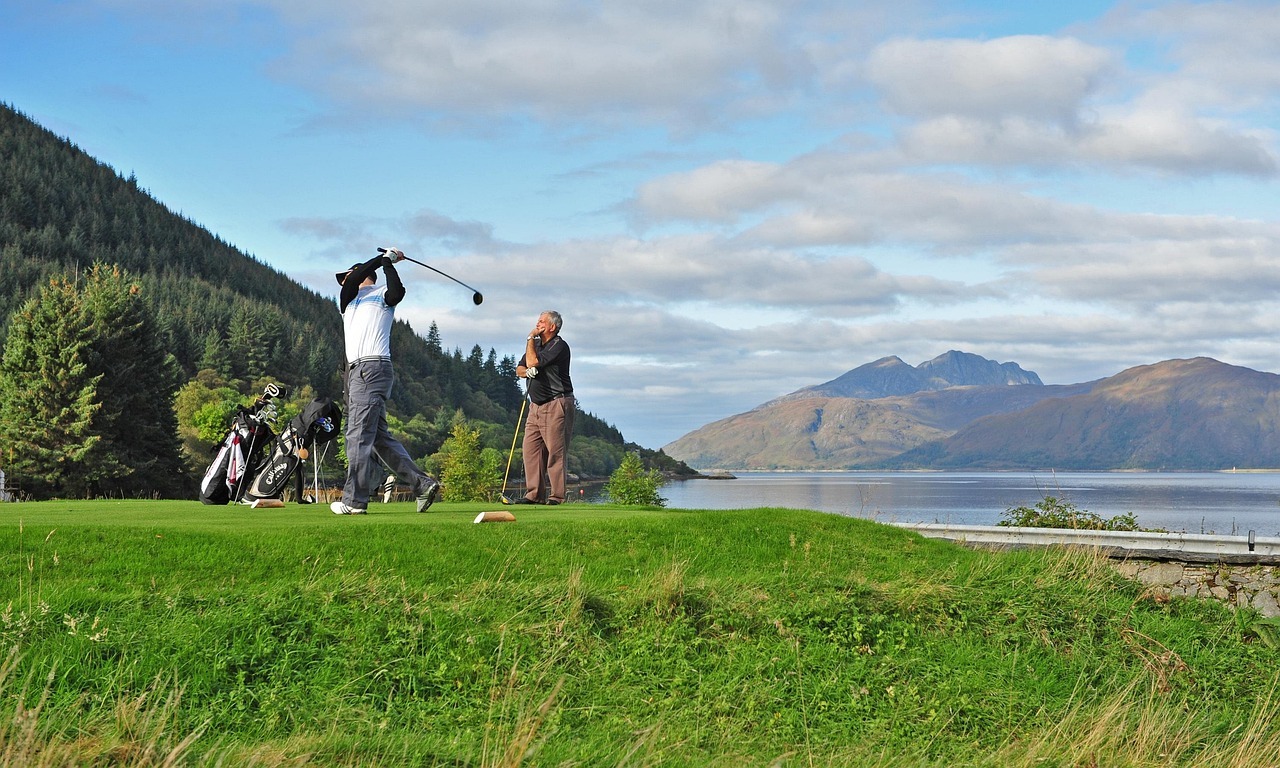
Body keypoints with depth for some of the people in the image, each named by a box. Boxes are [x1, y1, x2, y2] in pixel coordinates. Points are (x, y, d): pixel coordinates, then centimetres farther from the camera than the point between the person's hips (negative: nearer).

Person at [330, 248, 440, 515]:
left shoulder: (382, 293, 7)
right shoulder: (347, 300, 26)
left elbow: (397, 292, -16)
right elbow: (352, 281, 5)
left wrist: (387, 263, -7)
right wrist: (382, 258, 3)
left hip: (372, 368, -8)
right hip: (357, 370, 8)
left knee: (359, 436, -10)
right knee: (379, 437, 6)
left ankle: (354, 501, -10)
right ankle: (423, 483, 6)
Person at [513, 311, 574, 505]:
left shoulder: (559, 346, -10)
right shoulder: (536, 344, 18)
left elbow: (532, 361, -18)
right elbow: (519, 368, 17)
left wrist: (530, 339, -4)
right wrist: (527, 372, -7)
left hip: (556, 404, -9)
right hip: (536, 405, 9)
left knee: (555, 452, -8)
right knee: (531, 448, 2)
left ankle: (557, 496, -6)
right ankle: (534, 494, 5)